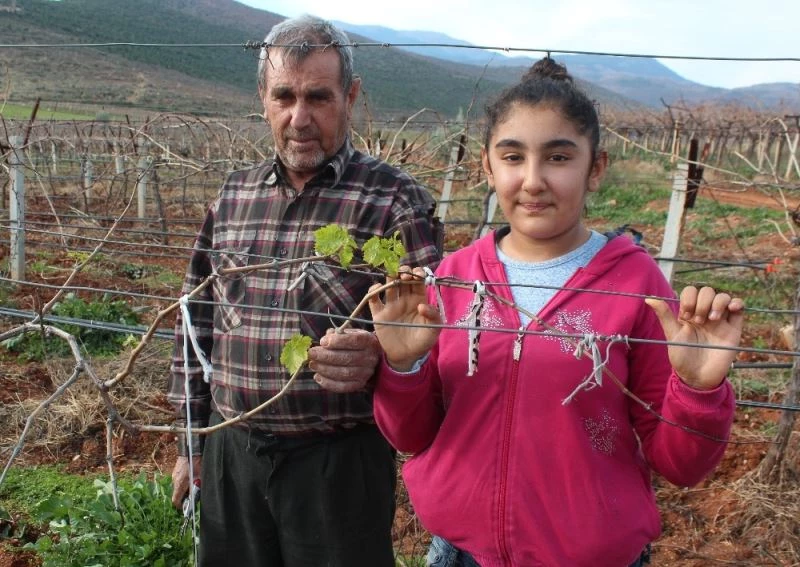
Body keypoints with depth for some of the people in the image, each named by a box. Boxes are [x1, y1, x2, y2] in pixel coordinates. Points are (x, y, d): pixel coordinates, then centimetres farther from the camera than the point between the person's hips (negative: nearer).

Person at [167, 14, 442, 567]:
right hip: (229, 449, 5)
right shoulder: (234, 194, 5)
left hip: (340, 459, -4)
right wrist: (191, 443, 14)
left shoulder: (396, 200, -9)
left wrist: (377, 356, -32)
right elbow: (198, 320, 12)